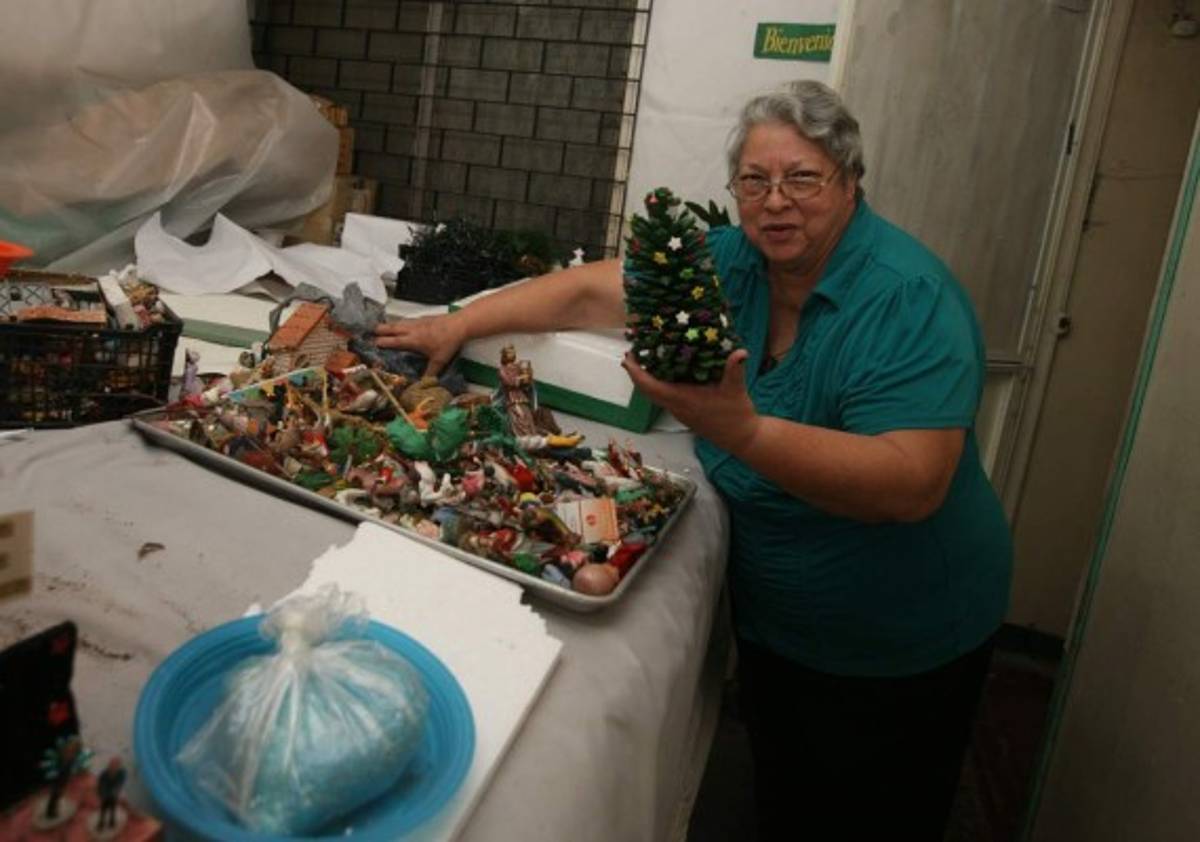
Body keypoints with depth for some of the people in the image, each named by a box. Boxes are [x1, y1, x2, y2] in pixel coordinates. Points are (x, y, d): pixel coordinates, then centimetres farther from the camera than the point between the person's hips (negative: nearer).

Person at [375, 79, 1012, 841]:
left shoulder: (909, 301, -25)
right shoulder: (733, 261, -6)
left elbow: (913, 484, -35)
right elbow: (592, 290, -1)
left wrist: (742, 430, -46)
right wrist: (457, 325, -4)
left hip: (891, 655, -5)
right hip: (773, 621, 6)